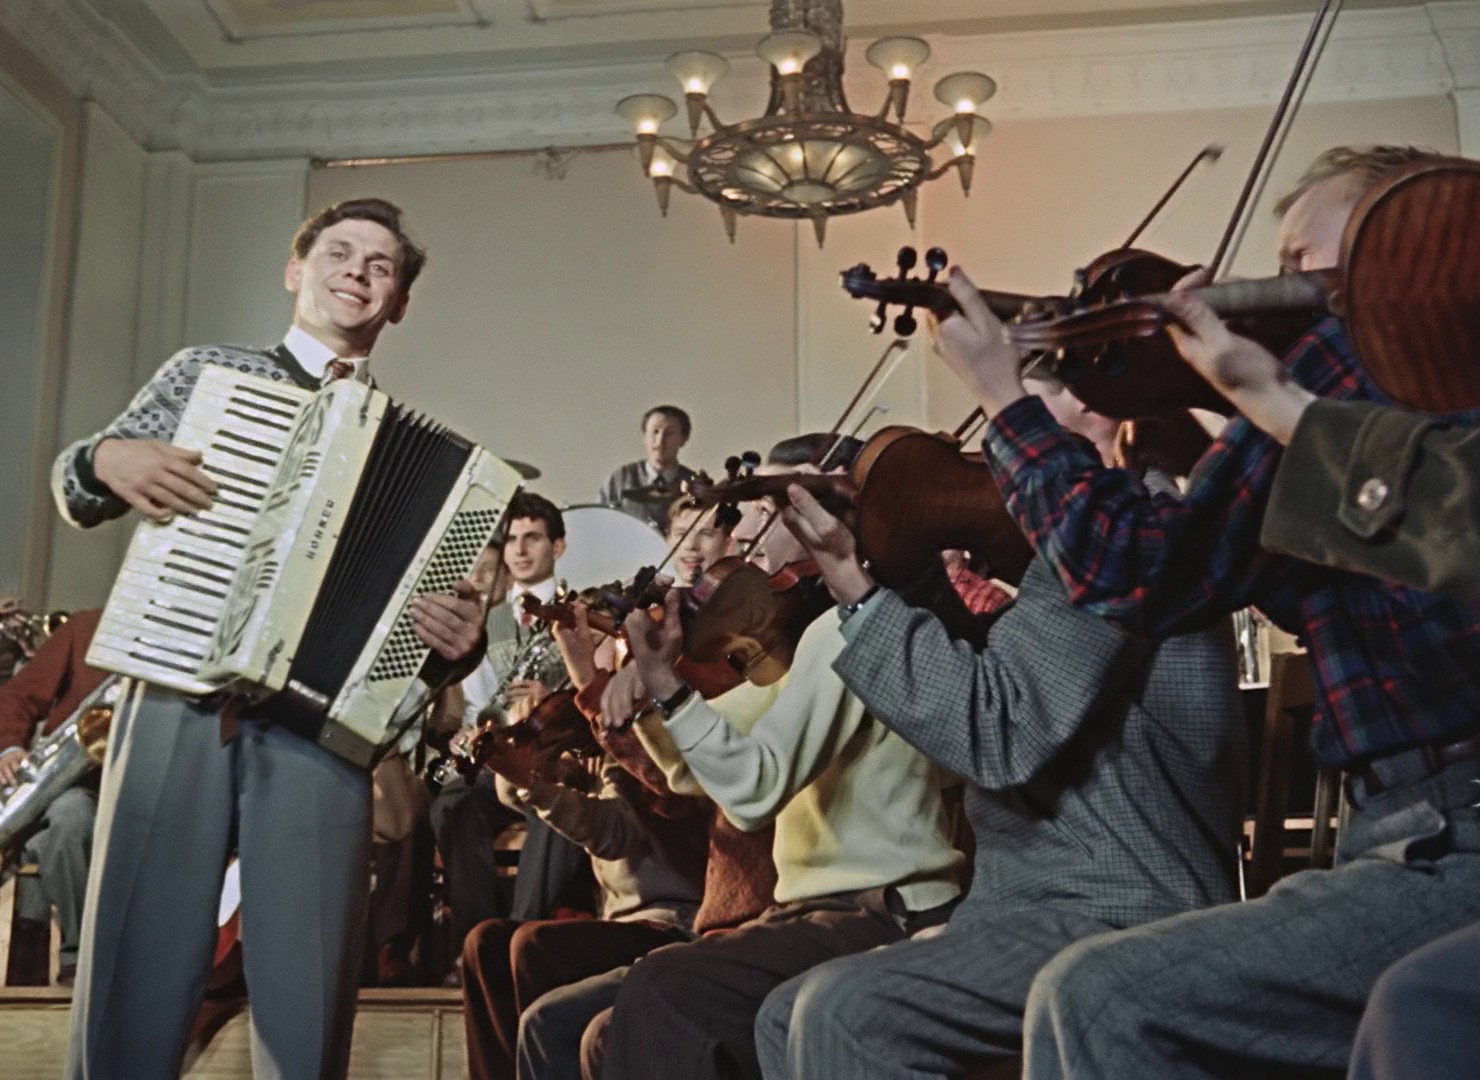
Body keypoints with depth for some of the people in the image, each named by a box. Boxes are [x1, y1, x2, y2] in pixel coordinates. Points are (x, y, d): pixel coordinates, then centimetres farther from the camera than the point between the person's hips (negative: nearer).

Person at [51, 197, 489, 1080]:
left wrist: (457, 642, -10)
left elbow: (409, 612, 12)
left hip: (320, 728, 0)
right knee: (132, 992, 1)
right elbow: (77, 484, 18)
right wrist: (109, 460, -5)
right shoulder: (205, 372, 13)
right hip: (177, 707, 0)